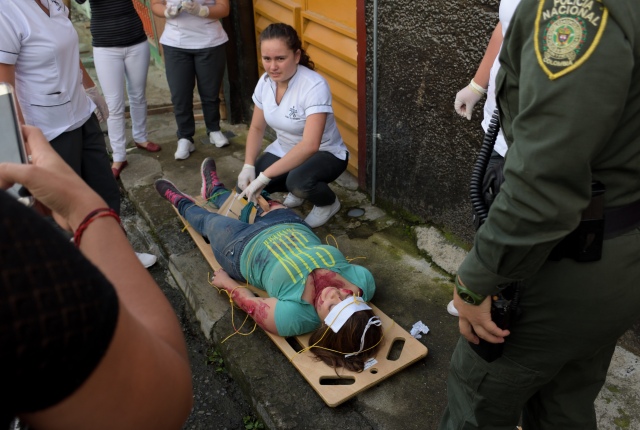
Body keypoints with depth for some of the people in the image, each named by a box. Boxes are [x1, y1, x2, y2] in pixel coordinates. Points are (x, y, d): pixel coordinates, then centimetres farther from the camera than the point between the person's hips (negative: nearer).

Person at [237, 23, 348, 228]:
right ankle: (297, 191, 17)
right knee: (247, 185, -11)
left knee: (298, 182, -36)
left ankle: (328, 203, -1)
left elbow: (310, 145, -39)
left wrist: (264, 177, -41)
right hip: (284, 150, 7)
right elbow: (257, 128, 3)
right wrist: (248, 166, -13)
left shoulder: (315, 86, -30)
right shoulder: (265, 81, -9)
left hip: (325, 153, -6)